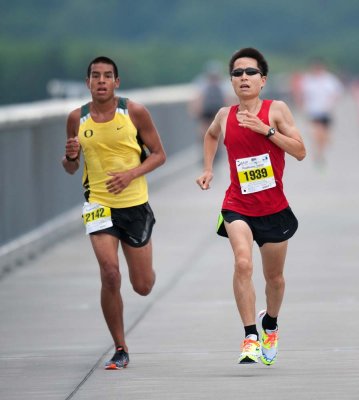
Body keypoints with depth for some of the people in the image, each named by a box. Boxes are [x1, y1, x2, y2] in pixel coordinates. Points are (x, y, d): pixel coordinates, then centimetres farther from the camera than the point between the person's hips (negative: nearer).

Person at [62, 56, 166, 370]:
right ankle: (120, 350, -5)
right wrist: (71, 157, -13)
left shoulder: (135, 113, -6)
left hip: (135, 204, 0)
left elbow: (159, 154, -1)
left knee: (143, 286, 7)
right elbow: (71, 169, 11)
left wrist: (131, 174, -17)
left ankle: (145, 269, 47)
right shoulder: (77, 119, 1)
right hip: (98, 203, 0)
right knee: (110, 274, -17)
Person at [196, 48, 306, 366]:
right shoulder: (225, 115, 2)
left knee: (274, 277, 15)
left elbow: (300, 151, -11)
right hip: (237, 206, 0)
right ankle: (251, 338, -23)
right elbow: (211, 135, 26)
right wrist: (208, 169, 14)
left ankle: (270, 325, 45)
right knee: (243, 263, -26)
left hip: (274, 207, 0)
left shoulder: (276, 110, -5)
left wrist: (266, 129, -19)